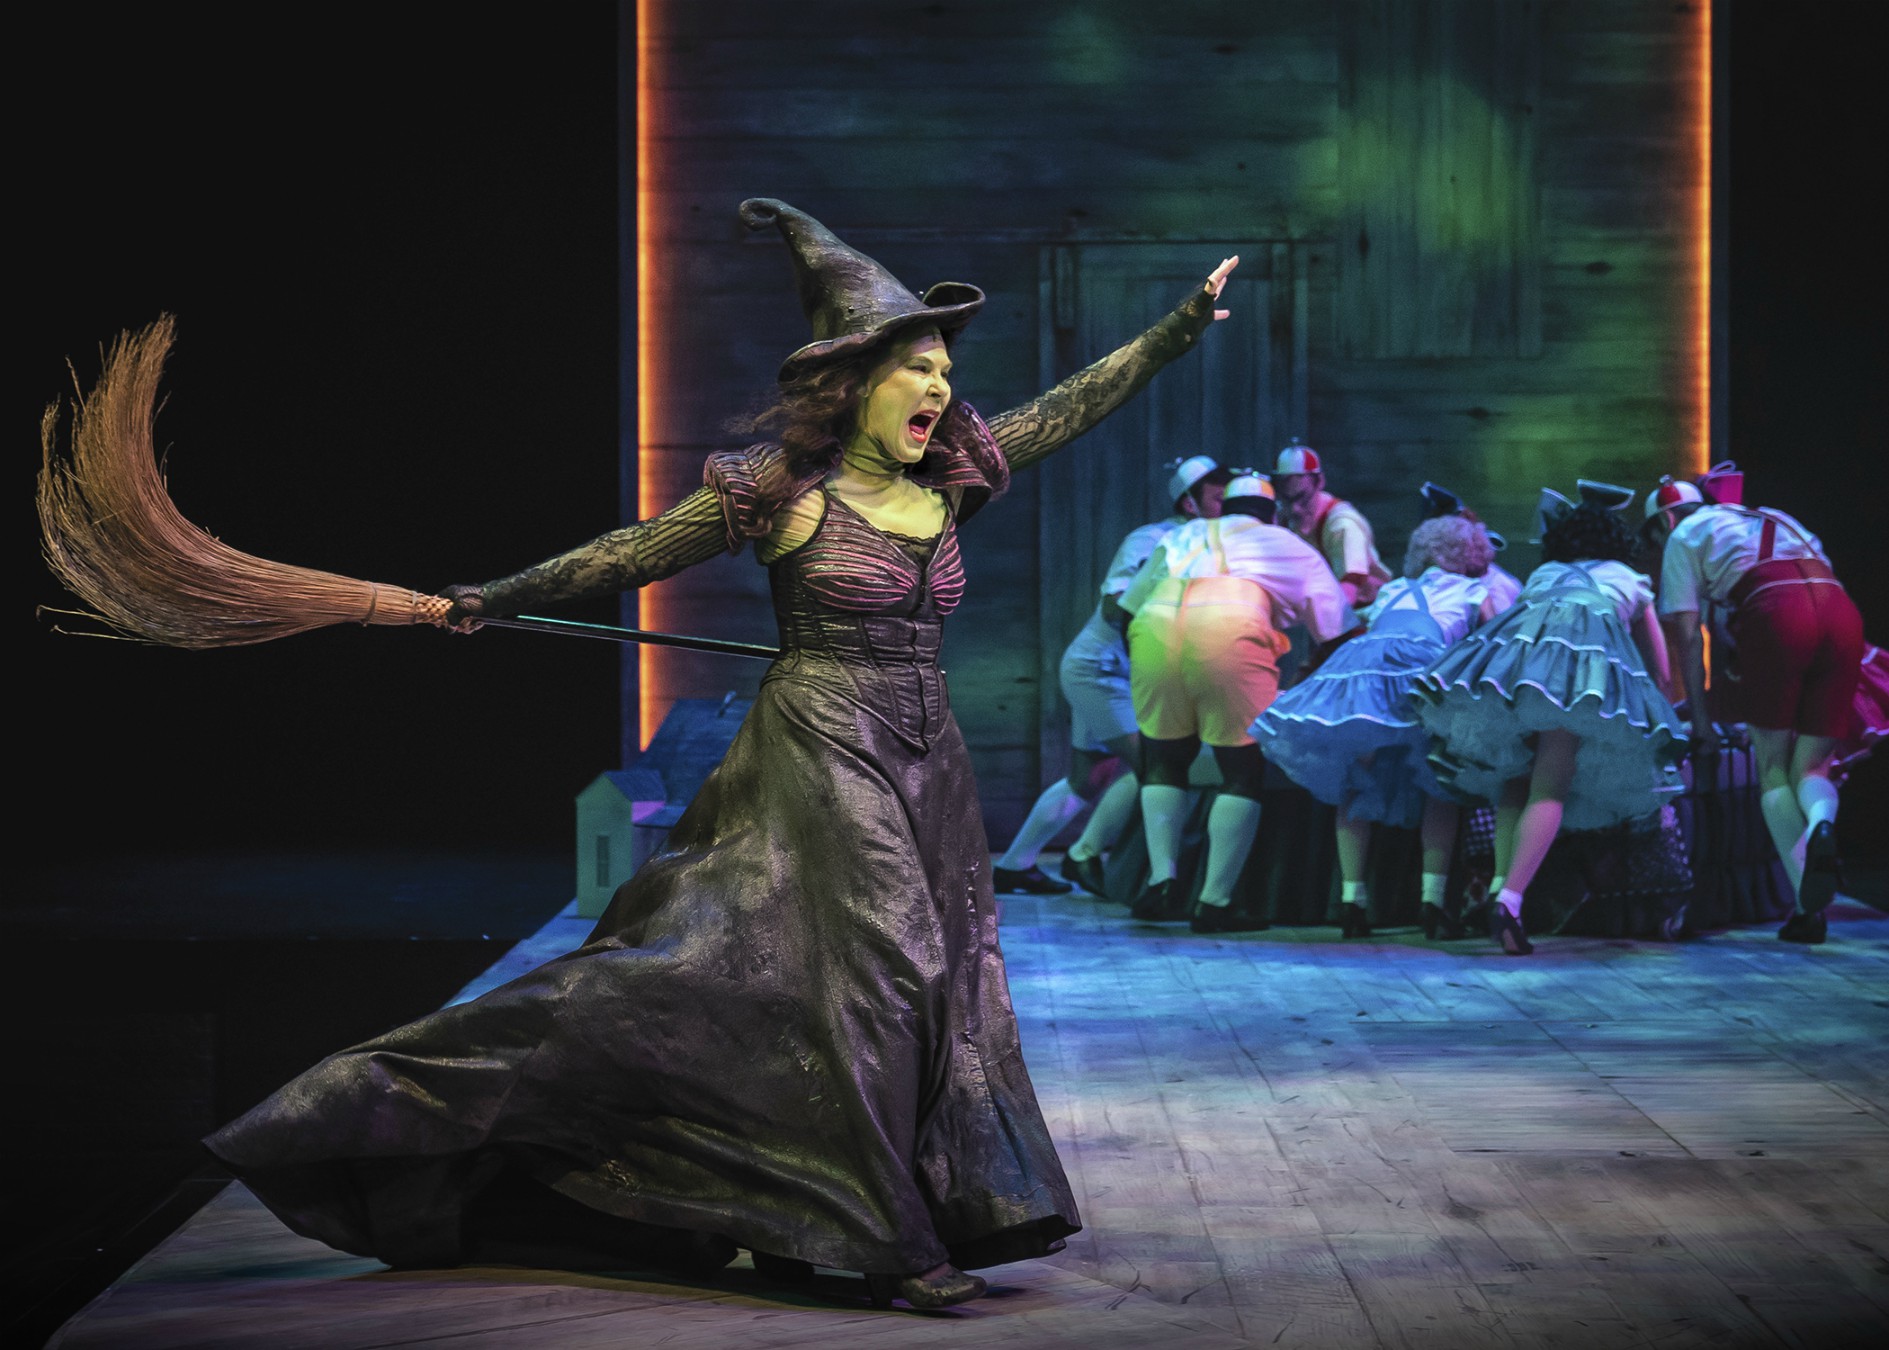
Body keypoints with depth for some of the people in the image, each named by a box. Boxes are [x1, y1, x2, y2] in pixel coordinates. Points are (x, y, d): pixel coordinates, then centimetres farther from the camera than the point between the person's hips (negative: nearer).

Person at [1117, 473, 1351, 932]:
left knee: (1163, 762, 19)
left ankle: (1163, 880, 5)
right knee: (1244, 770, 7)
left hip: (1155, 625, 3)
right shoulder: (1293, 548, 31)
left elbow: (1127, 606, 33)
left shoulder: (1185, 536, 37)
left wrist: (1146, 677, 42)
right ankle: (1214, 902, 0)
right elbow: (1338, 633, 30)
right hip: (1232, 629, -3)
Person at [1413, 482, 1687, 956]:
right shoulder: (1629, 581, 36)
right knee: (1549, 789, -9)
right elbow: (1659, 672, 42)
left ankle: (1499, 885, -1)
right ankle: (1510, 900, -26)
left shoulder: (1541, 574, 39)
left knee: (1516, 780, 15)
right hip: (1592, 648, -2)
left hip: (1522, 638, 2)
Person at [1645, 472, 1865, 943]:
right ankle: (1821, 822, -28)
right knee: (1809, 768, 10)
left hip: (1775, 614, -4)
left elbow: (1688, 636, 14)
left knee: (1772, 767, 8)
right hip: (1842, 612, 4)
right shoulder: (1777, 519, 39)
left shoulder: (1683, 537, 22)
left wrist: (1700, 720, 16)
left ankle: (1808, 906, -9)